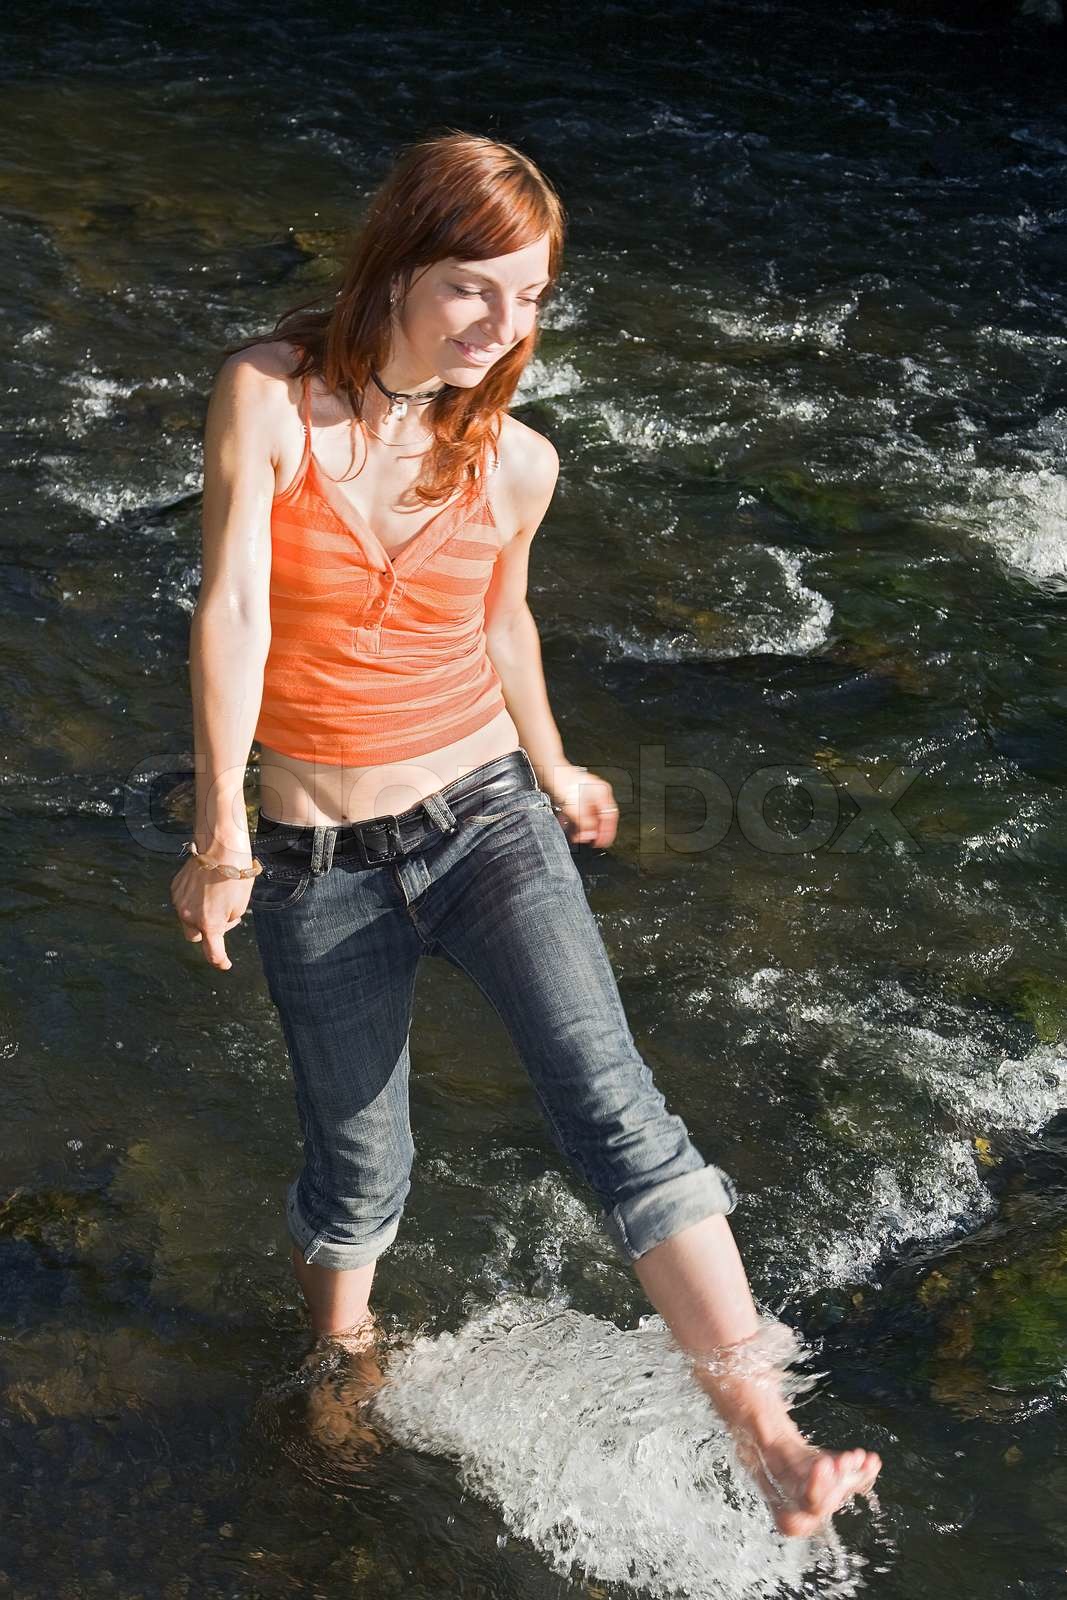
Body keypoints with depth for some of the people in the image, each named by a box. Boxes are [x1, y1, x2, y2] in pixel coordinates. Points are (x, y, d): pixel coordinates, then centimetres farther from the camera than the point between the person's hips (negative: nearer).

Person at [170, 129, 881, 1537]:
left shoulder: (516, 462, -3)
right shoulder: (268, 392, -11)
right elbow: (233, 604, -20)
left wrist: (553, 768, 29)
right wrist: (222, 829, -27)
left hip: (485, 816, 1)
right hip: (319, 868, -1)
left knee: (610, 1101, -18)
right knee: (362, 1164, 13)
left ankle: (766, 1435, -22)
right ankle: (343, 1355, 45)